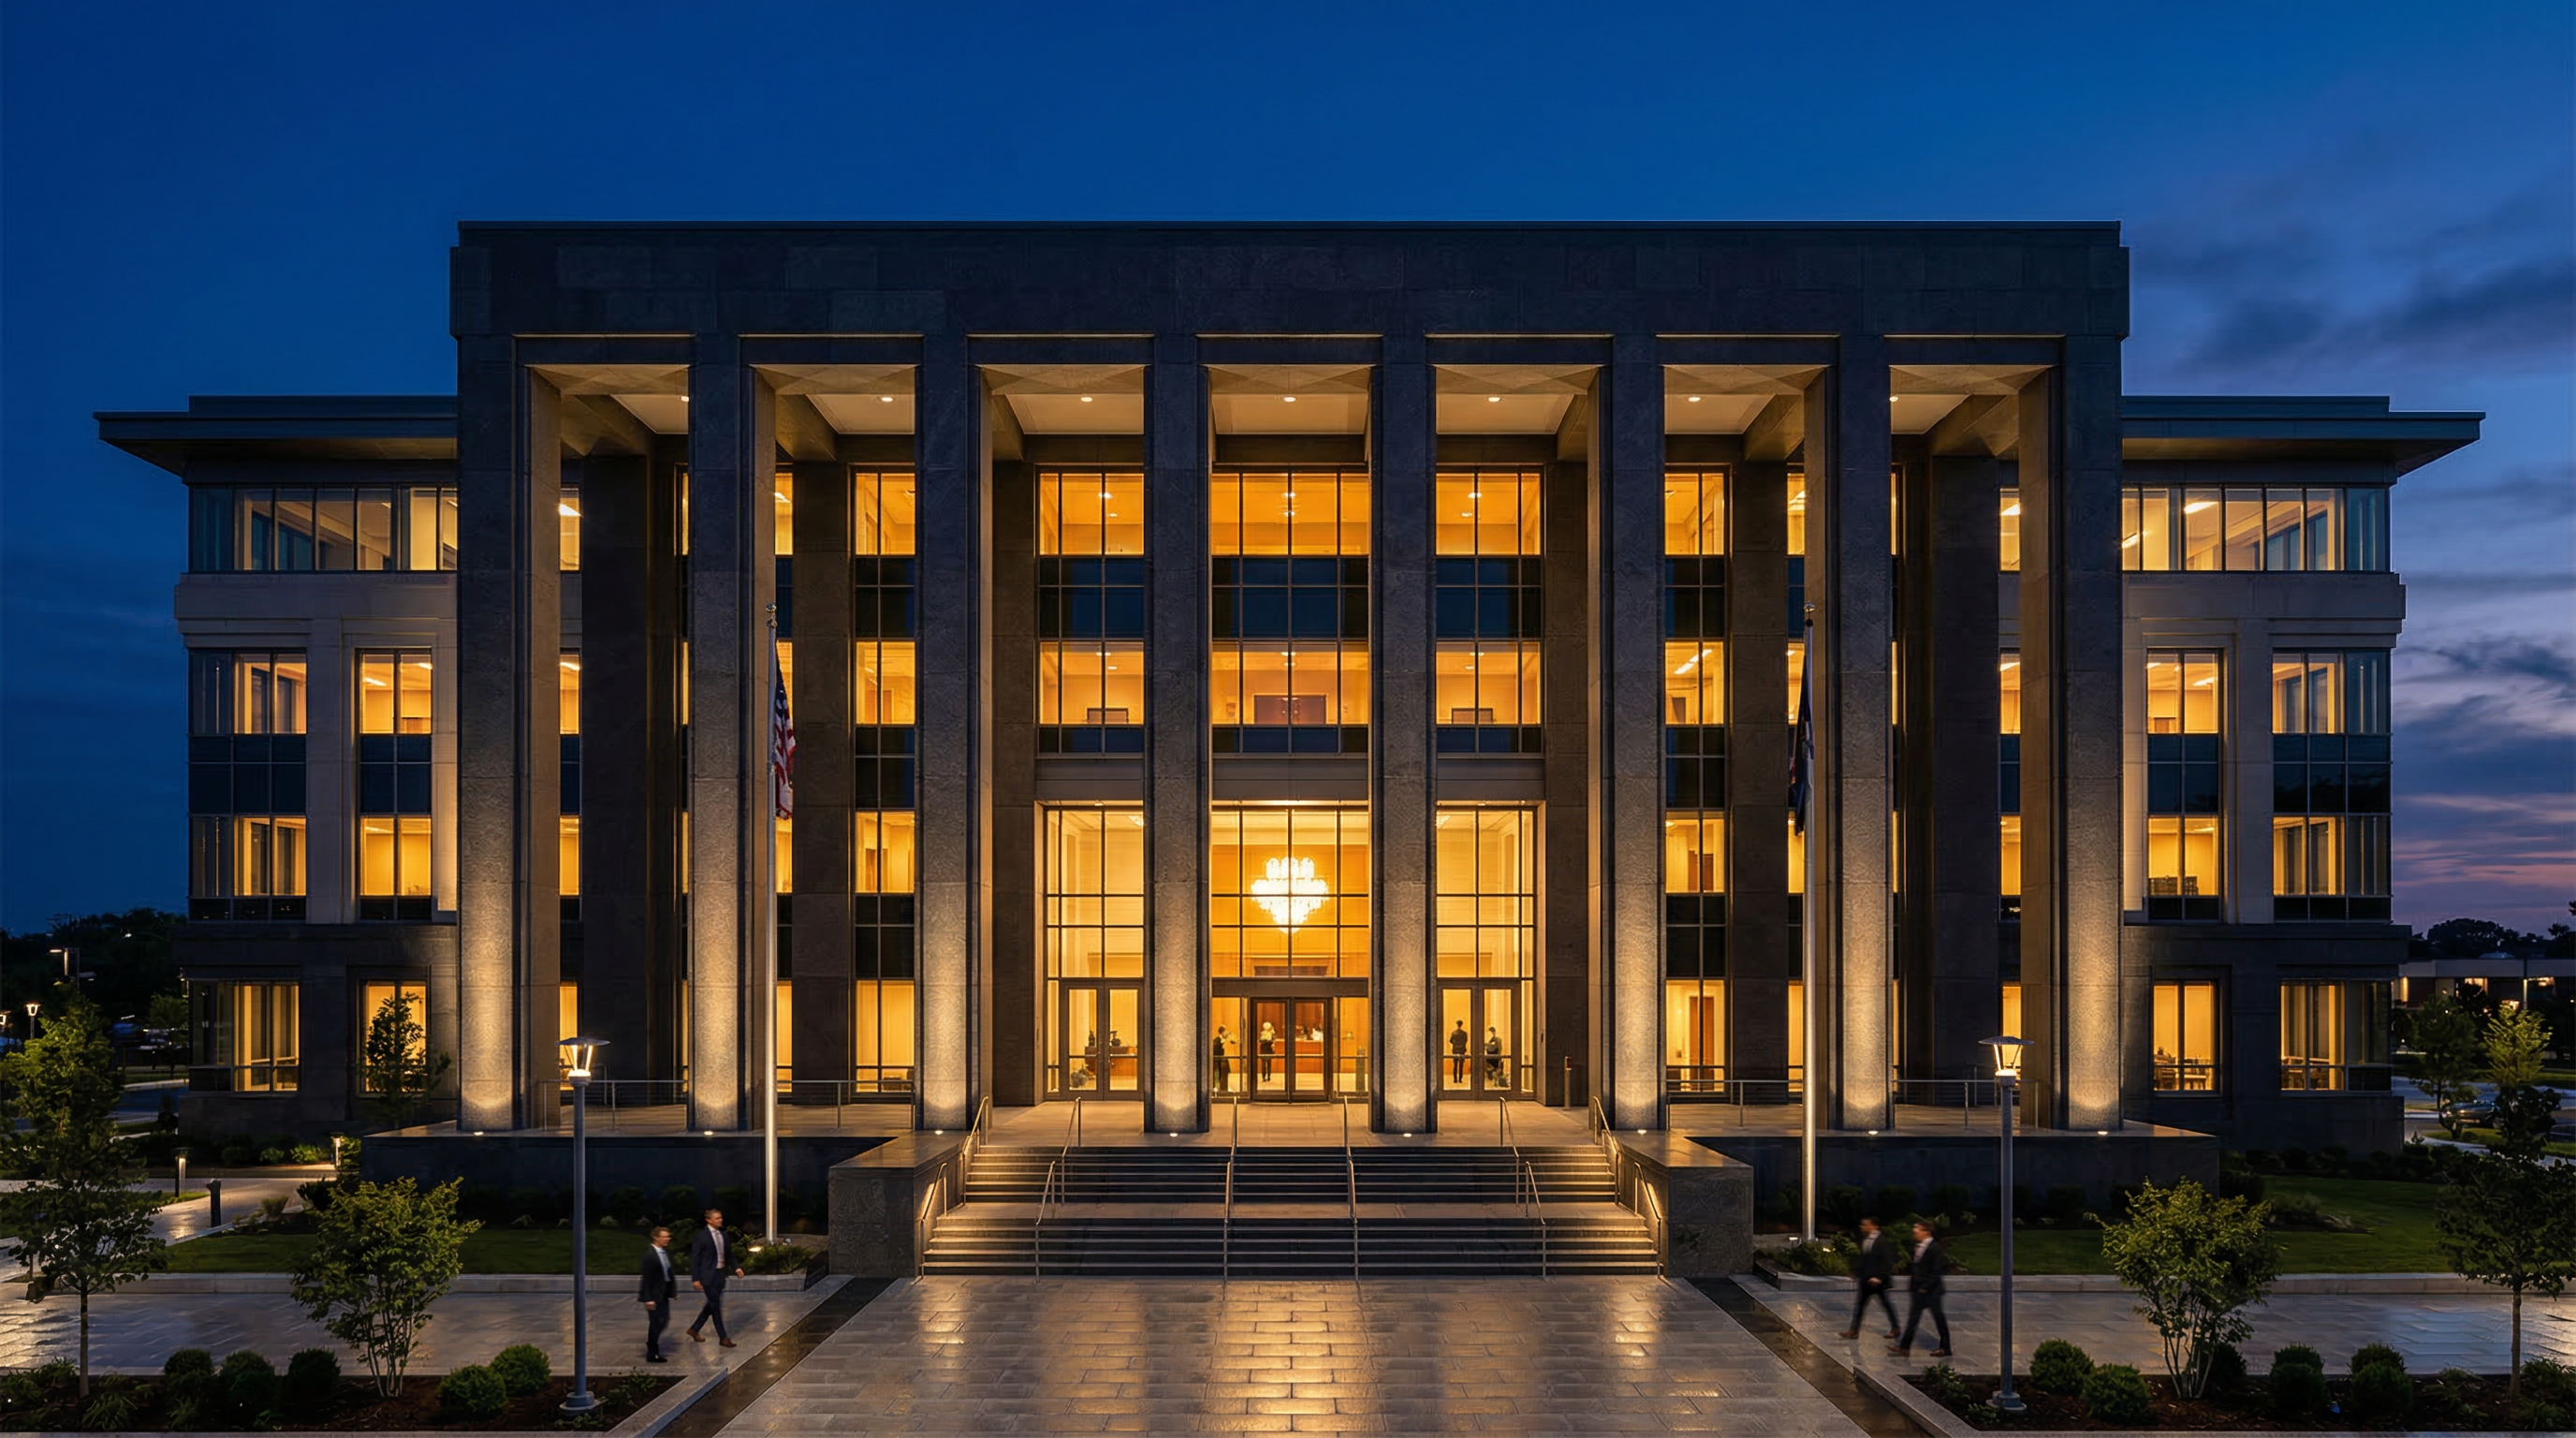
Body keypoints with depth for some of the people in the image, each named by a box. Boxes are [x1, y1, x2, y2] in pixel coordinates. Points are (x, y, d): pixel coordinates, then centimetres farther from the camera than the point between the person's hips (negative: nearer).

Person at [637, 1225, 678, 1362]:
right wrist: (648, 1299, -20)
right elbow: (646, 1277, -19)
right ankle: (652, 1354, 15)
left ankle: (652, 1346, 34)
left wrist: (674, 1290, 10)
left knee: (663, 1321, 15)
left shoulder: (666, 1252, 6)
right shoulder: (649, 1254, -18)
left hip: (663, 1293, 8)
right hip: (654, 1294, -8)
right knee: (656, 1323, 1)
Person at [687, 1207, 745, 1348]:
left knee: (712, 1305, 15)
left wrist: (736, 1267, 2)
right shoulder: (701, 1236, -13)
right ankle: (723, 1337, 6)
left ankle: (694, 1329, 32)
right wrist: (695, 1278, -15)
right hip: (708, 1275, -7)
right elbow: (695, 1258, -12)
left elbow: (728, 1253, 15)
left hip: (720, 1274, 7)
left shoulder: (722, 1234, 7)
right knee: (716, 1306, -1)